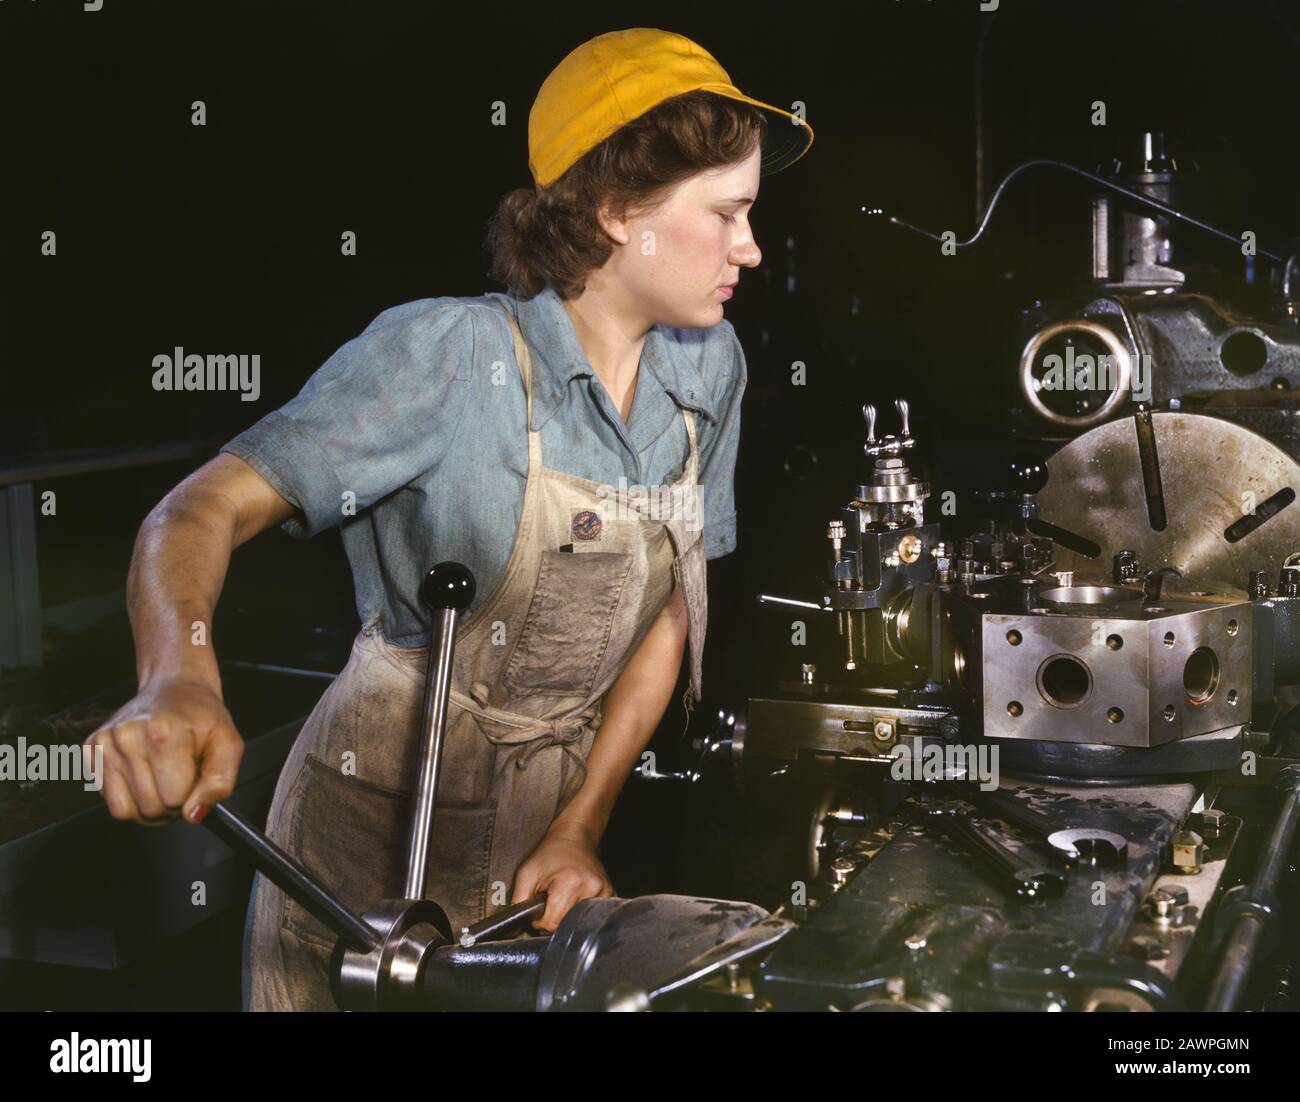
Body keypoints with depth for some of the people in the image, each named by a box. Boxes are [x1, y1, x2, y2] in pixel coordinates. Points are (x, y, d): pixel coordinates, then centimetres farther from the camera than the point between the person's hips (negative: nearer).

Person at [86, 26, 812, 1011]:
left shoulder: (709, 367, -3)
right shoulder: (446, 357, -19)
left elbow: (671, 611, 1)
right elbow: (204, 509, -25)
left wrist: (581, 829, -6)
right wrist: (179, 682, -45)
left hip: (555, 820, 5)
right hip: (382, 840, -5)